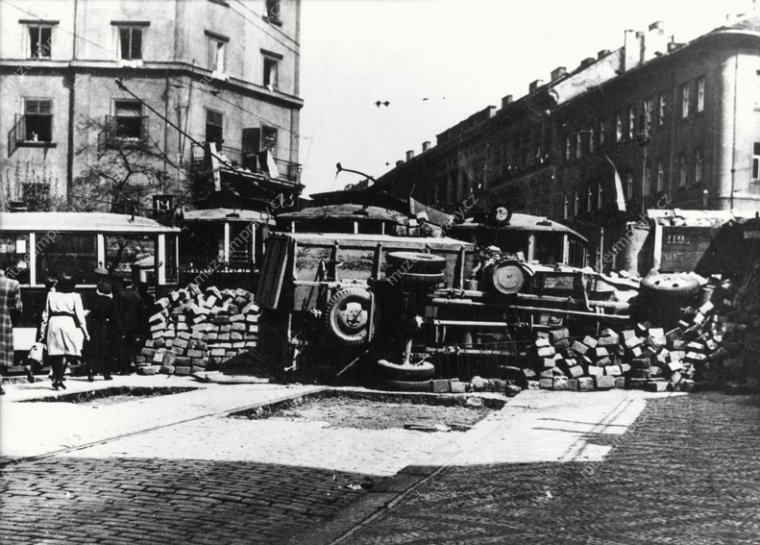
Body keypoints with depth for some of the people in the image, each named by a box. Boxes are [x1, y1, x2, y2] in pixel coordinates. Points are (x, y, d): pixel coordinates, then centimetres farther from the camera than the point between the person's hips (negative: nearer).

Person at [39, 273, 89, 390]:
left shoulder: (51, 295, 10)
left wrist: (42, 332, 15)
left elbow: (45, 314, 11)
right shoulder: (75, 296, 3)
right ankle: (59, 379, -9)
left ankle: (55, 378, 12)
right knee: (67, 353, 1)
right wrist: (85, 332, 5)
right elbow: (80, 316, 1)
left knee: (55, 353, 10)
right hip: (68, 323, -3)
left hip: (53, 323, 3)